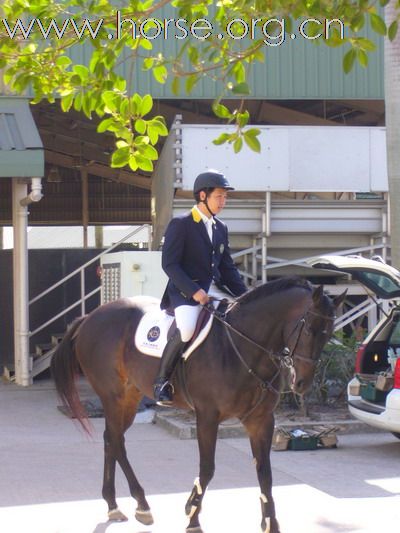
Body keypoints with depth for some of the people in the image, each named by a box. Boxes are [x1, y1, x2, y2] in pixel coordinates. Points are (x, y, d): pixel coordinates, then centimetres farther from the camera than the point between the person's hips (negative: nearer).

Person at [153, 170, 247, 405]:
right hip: (185, 291, -7)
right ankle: (162, 381, -16)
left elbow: (228, 267, 19)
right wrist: (194, 291, -21)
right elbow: (169, 264, -11)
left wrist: (245, 295, 5)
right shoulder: (180, 224, -5)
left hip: (215, 289, 7)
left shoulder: (221, 228, 16)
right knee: (187, 330, -33)